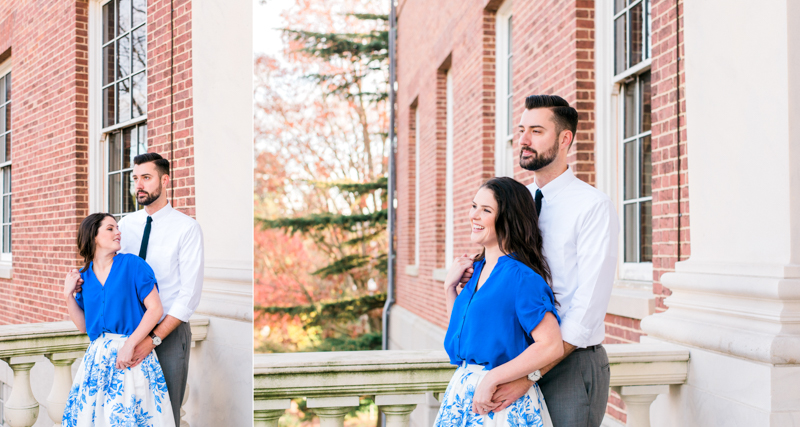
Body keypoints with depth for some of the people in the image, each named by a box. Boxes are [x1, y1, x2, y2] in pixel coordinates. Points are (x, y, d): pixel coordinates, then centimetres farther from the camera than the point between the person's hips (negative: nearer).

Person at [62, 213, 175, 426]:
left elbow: (155, 309, -9)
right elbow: (83, 325, 13)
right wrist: (69, 295, 2)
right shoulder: (84, 275, 9)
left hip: (132, 355, -4)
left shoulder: (133, 264, -4)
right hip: (97, 357, 4)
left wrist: (129, 345, -16)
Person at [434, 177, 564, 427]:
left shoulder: (522, 278, -15)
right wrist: (450, 287, 9)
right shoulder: (477, 270, 9)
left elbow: (551, 346, -21)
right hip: (463, 393, 7)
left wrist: (491, 379, -21)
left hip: (503, 403, -7)